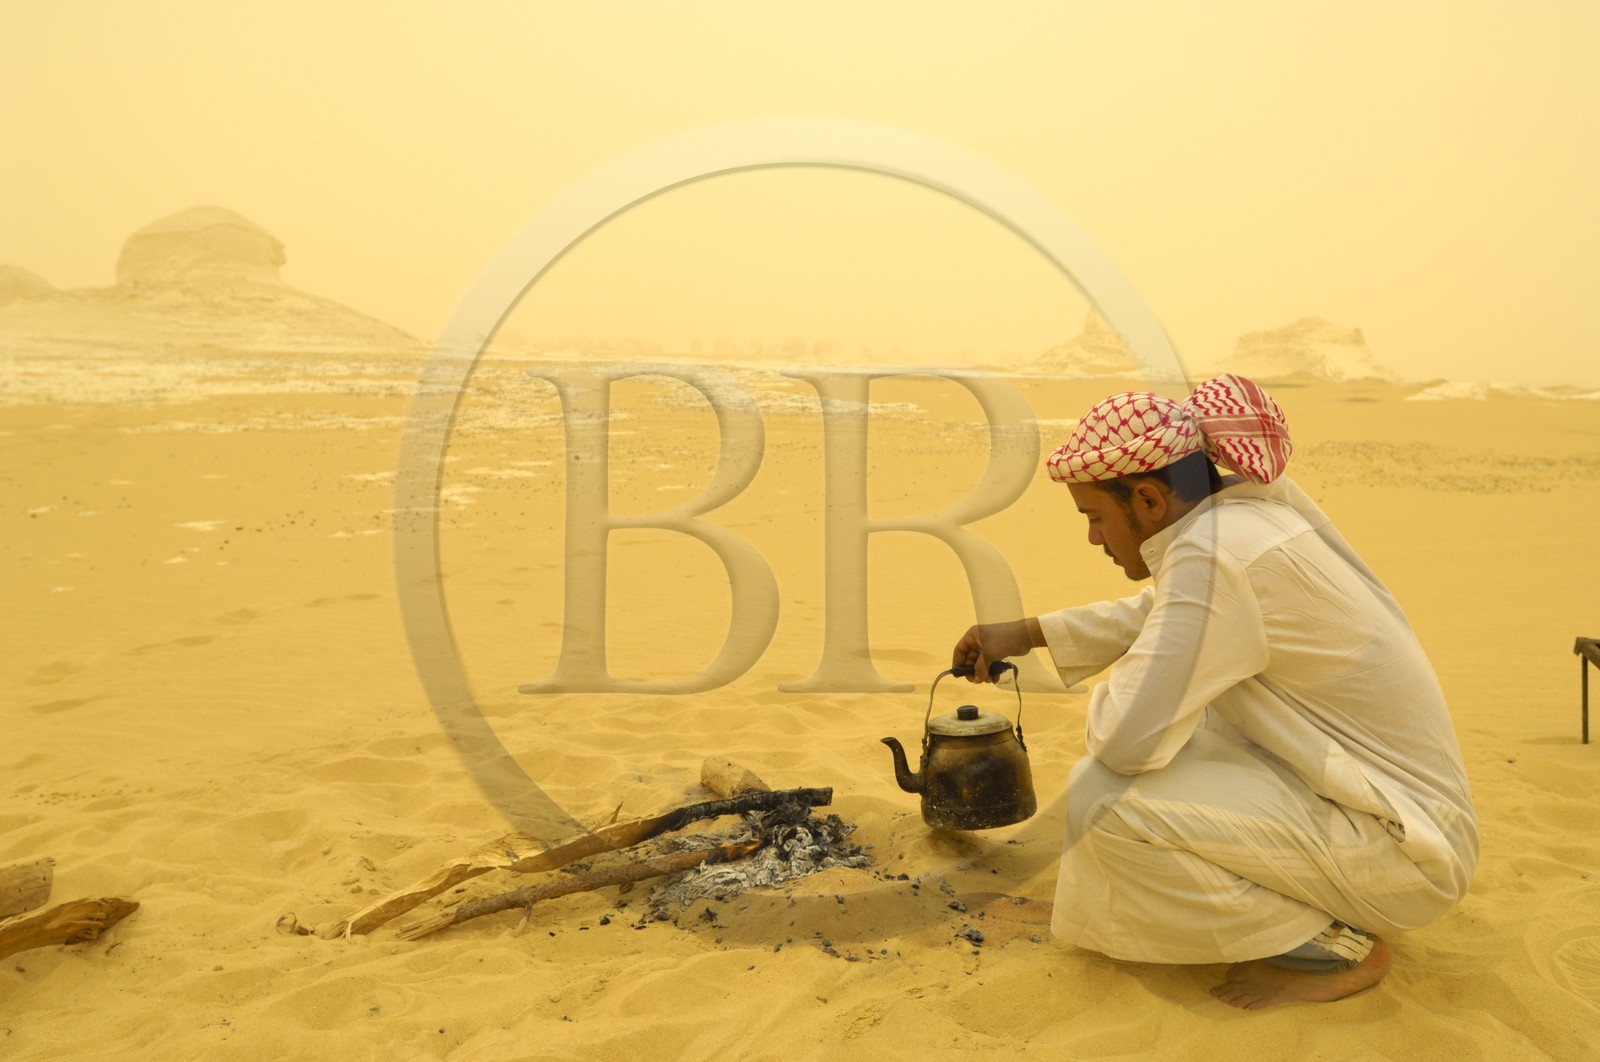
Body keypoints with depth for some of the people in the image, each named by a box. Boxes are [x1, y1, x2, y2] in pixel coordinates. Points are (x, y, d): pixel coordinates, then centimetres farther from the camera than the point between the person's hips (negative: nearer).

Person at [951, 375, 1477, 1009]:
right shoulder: (1250, 503, 2)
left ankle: (1336, 949, -1)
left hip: (1406, 850, -9)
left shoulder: (1216, 555, -26)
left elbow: (1124, 737, -29)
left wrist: (1101, 706, -5)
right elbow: (1158, 612, 20)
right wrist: (1026, 634, 18)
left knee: (1106, 802, -20)